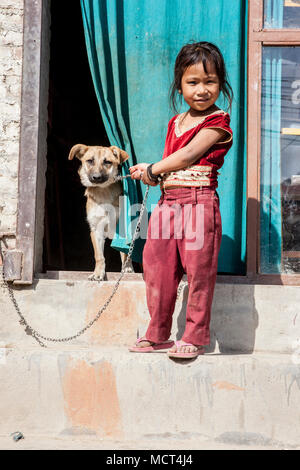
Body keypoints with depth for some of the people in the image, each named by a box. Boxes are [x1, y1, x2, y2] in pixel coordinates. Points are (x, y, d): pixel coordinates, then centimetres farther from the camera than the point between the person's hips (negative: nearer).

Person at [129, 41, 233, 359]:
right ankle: (158, 335, 24)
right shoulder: (176, 122, 18)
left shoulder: (217, 122, -4)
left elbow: (186, 156, -11)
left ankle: (195, 337, 11)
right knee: (157, 268, 10)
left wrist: (151, 170, -1)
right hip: (168, 201, 7)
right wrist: (152, 174, -2)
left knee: (198, 270, -2)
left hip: (199, 201, -7)